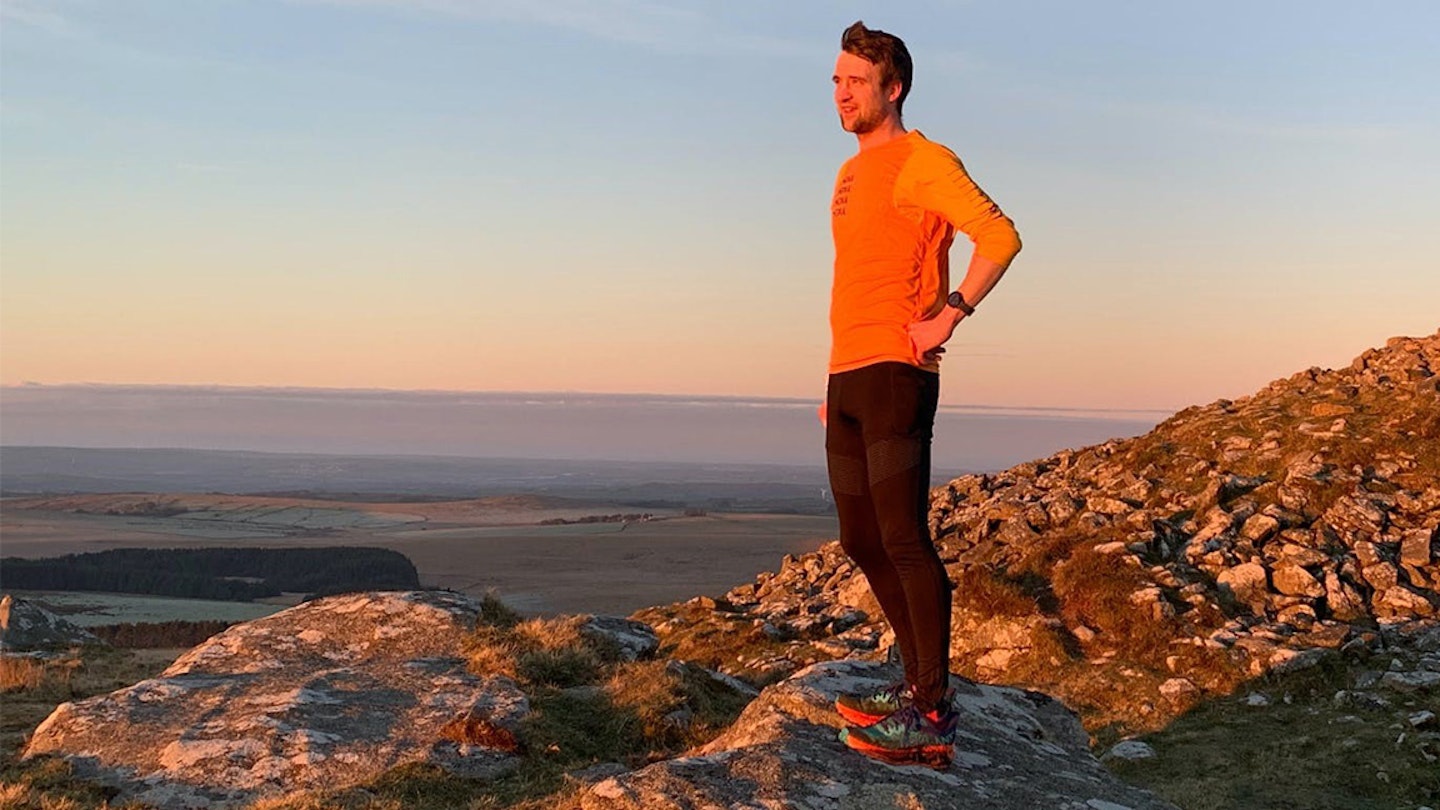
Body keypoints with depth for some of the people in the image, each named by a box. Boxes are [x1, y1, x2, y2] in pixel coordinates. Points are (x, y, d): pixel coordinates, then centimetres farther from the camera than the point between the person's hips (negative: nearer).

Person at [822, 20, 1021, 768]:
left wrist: (949, 314, -20)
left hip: (895, 374, -9)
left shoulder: (921, 161, -5)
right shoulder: (851, 174, 22)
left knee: (902, 538, -13)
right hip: (846, 377, 9)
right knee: (861, 541, 11)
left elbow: (1000, 235, -15)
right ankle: (921, 682, 22)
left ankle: (931, 718, -10)